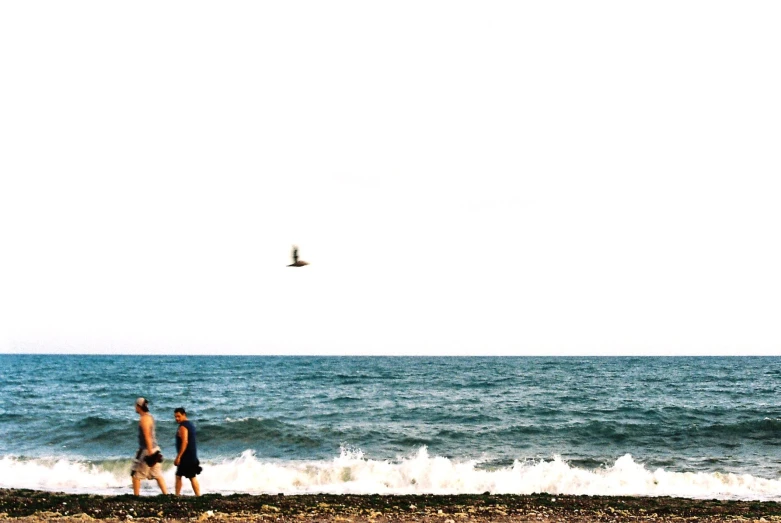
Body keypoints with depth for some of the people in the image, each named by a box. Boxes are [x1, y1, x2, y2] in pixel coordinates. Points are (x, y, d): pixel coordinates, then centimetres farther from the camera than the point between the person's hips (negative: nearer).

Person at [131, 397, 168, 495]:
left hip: (147, 450, -9)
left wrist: (150, 451, -24)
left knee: (136, 474, 1)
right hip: (153, 449, 9)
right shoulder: (149, 417, 15)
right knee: (157, 475, 7)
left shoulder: (144, 419, -15)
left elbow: (147, 436, -21)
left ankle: (136, 496, 5)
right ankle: (166, 494, 2)